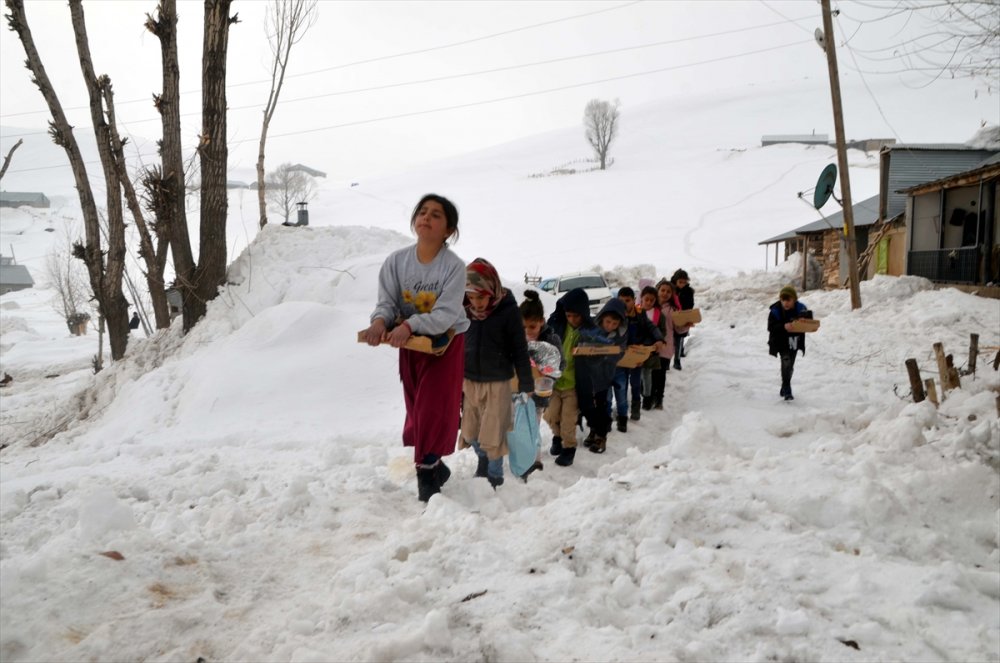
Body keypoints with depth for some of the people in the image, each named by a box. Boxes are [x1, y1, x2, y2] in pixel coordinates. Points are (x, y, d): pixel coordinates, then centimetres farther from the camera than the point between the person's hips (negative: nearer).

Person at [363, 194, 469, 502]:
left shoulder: (455, 266, -21)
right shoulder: (397, 261, -10)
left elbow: (446, 314, -27)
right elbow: (387, 302, -10)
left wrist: (409, 326, -41)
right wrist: (380, 321, -32)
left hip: (447, 342, -4)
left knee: (434, 409, -6)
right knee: (417, 408, 14)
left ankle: (427, 472, 7)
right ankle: (434, 465, 32)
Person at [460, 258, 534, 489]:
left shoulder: (508, 310, -13)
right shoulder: (464, 310, -2)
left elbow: (520, 350, -8)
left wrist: (526, 384, -7)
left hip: (498, 383, -4)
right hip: (469, 381, 4)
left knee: (493, 433, 1)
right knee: (470, 431, 13)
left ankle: (494, 476, 21)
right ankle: (483, 463, 40)